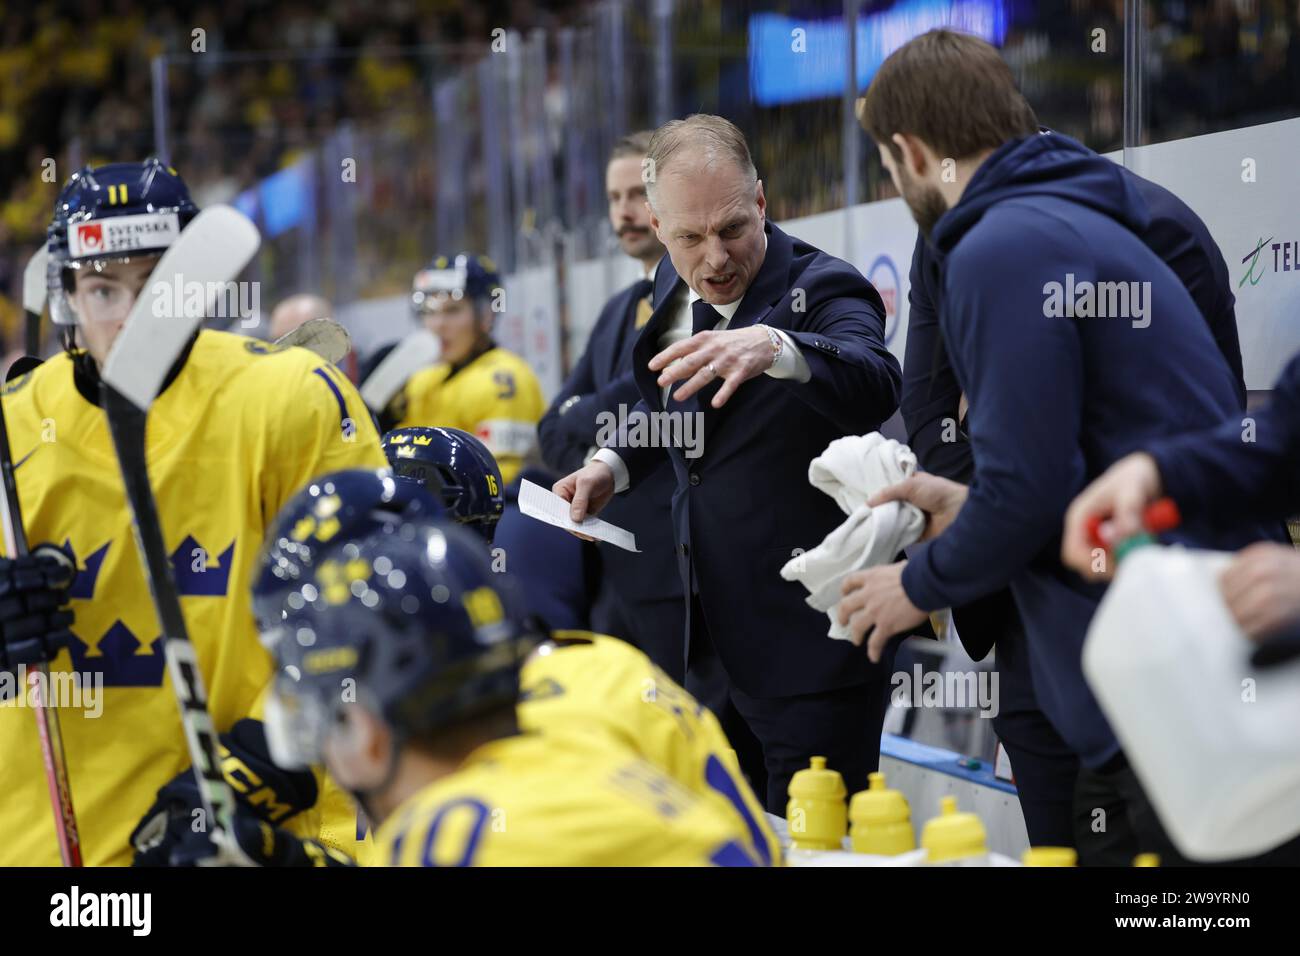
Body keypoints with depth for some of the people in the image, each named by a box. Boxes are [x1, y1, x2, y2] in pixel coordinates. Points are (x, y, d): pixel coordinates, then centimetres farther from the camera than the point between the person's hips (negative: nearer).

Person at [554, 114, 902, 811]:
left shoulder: (822, 289, -14)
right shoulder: (674, 288, 8)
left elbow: (874, 387, -37)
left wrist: (774, 347, -55)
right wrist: (614, 465, 9)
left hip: (810, 644, -7)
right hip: (711, 648, 8)